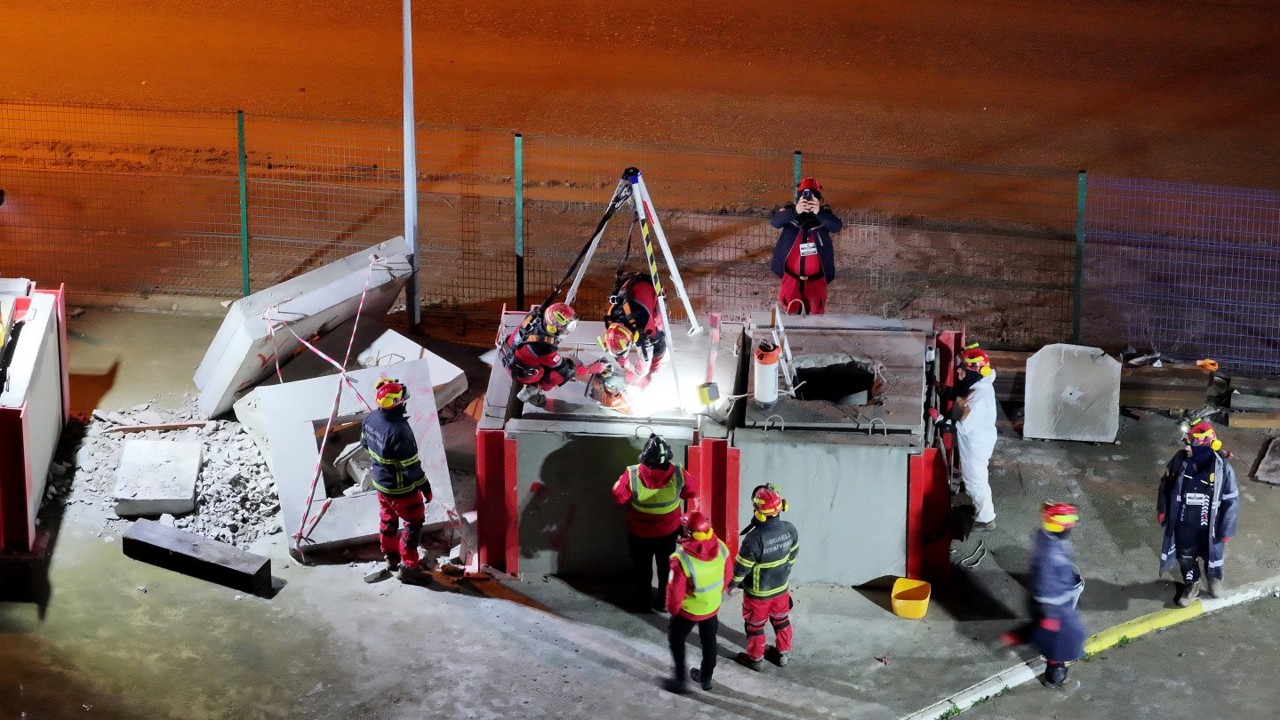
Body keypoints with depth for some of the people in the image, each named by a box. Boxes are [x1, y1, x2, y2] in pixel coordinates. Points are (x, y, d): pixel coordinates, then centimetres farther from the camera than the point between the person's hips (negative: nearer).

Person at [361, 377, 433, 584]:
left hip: (379, 480, 8)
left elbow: (365, 443, 8)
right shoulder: (398, 431, -36)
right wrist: (425, 486, -14)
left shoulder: (370, 419, -11)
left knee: (388, 518, 26)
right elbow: (411, 465, -28)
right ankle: (408, 566, 14)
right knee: (414, 521, 10)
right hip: (400, 487, -8)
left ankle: (391, 557, 43)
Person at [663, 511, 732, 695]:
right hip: (712, 606, 4)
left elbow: (675, 590, -25)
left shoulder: (682, 558, -37)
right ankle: (706, 678, 45)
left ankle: (680, 680, 32)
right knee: (709, 641, 26)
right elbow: (727, 575, -3)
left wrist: (672, 609, -4)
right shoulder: (720, 548, -21)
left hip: (688, 610, -4)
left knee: (676, 639, 23)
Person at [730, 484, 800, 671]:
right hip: (781, 587, 5)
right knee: (781, 620, 27)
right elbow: (792, 556, 0)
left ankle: (755, 658, 39)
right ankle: (783, 653, 46)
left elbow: (742, 566, -22)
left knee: (755, 625, 20)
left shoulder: (754, 538, -36)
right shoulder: (790, 530, -19)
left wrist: (733, 584, -2)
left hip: (758, 592, -5)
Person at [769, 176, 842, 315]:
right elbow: (774, 221, -26)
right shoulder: (790, 209, -7)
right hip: (791, 274, 0)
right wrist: (795, 211, -42)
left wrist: (819, 212, -42)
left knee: (815, 311, 14)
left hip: (816, 276, 0)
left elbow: (837, 226, -25)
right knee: (791, 305, 9)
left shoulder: (823, 212, -7)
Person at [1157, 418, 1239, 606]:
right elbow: (1166, 485, 0)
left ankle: (1214, 578, 55)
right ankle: (1191, 585, 47)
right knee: (1185, 556, 20)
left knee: (1212, 555, 23)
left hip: (1209, 525, -2)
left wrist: (1226, 530, -12)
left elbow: (1231, 501, -16)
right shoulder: (1180, 460, -19)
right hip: (1183, 523, 2)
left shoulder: (1222, 468, -26)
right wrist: (1162, 509, 5)